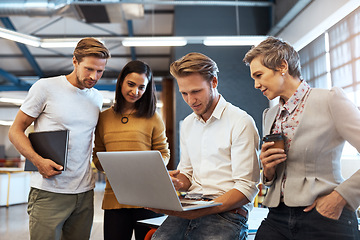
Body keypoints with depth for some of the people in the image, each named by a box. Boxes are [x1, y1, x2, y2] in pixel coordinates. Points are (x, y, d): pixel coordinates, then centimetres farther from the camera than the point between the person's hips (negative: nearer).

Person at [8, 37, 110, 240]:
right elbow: (16, 131, -2)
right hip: (49, 192, -4)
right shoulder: (45, 88, -4)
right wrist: (38, 161, -16)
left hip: (84, 192, 5)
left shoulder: (97, 98, 11)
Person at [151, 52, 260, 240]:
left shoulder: (241, 122, -6)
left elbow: (246, 189, -11)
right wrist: (177, 181, -3)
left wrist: (199, 212, -22)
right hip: (189, 207, 5)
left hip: (228, 211, -4)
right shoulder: (187, 124, 16)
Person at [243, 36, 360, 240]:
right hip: (278, 218, 5)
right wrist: (268, 171, -1)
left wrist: (339, 197, -13)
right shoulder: (270, 115, 12)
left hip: (325, 217, -5)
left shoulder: (330, 100, -7)